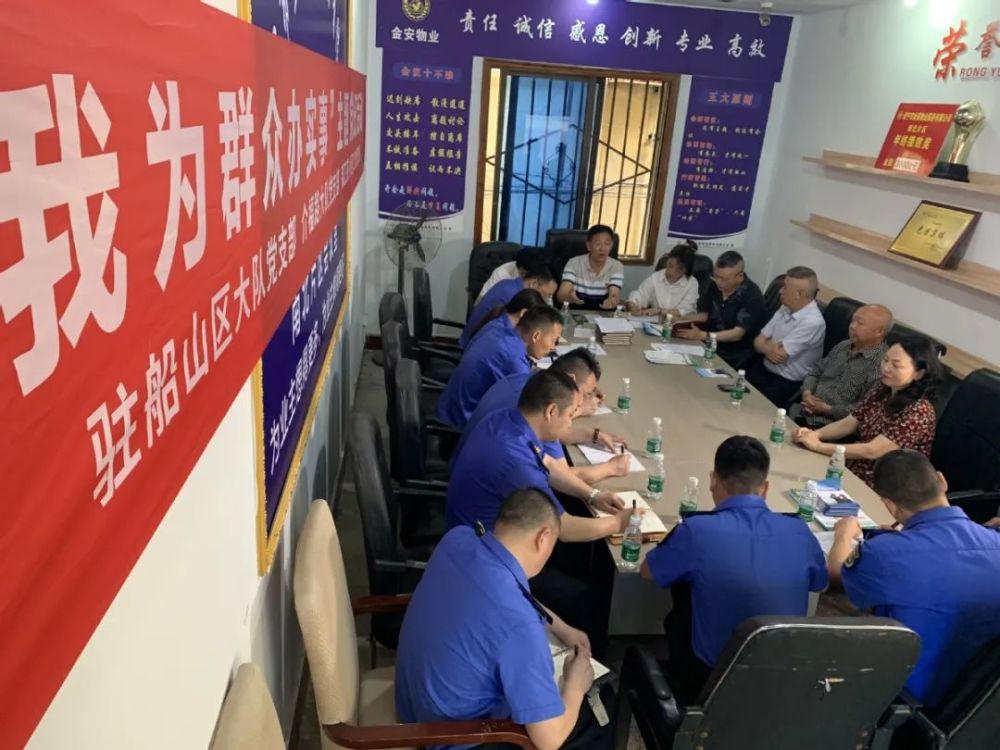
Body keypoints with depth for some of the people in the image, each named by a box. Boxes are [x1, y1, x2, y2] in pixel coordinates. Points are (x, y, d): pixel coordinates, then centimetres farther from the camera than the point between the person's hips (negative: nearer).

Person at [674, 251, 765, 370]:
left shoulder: (752, 296, -18)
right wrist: (680, 321, -9)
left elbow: (737, 334, -22)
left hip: (735, 355, -6)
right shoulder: (715, 285, 0)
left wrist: (702, 335, -31)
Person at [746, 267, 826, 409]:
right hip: (763, 368, 7)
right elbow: (758, 341, 4)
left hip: (787, 383, -7)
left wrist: (766, 345, -3)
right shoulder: (786, 308, 4)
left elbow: (780, 354, -22)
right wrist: (768, 348, -17)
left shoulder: (812, 322, -22)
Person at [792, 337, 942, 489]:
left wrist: (818, 445, -24)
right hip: (852, 468, 7)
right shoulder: (882, 392, 2)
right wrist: (814, 434, -15)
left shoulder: (919, 412, -21)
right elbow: (847, 424, 4)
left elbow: (871, 451, -25)